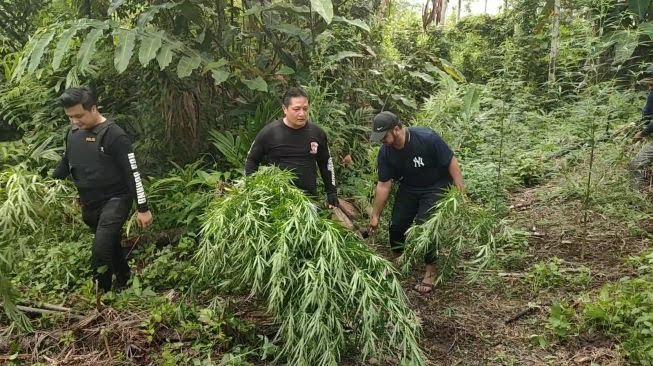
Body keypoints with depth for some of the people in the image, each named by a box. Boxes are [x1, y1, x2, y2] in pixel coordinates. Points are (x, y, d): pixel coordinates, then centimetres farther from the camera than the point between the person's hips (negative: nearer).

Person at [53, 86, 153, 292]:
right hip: (89, 204, 7)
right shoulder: (73, 133, 4)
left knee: (100, 251, -17)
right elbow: (65, 165, 20)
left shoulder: (113, 135, -17)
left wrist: (143, 208, -16)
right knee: (111, 247, 17)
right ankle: (125, 282, 35)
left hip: (115, 200, -7)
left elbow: (132, 173, -17)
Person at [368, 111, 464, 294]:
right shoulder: (385, 153, -17)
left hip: (435, 187, -5)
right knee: (397, 225, 2)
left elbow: (451, 162, -22)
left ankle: (431, 271, 4)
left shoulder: (427, 138, -32)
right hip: (409, 188, 5)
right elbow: (384, 185, -9)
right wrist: (375, 216, -6)